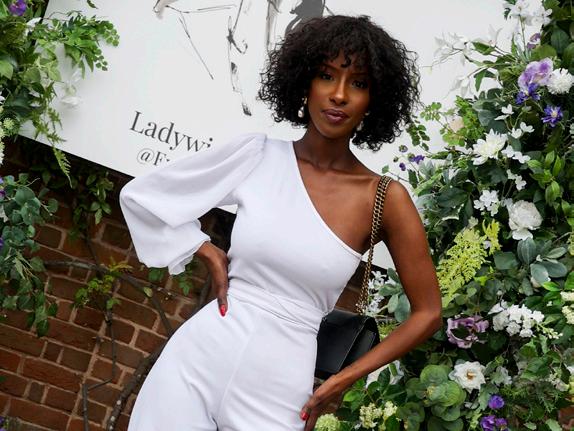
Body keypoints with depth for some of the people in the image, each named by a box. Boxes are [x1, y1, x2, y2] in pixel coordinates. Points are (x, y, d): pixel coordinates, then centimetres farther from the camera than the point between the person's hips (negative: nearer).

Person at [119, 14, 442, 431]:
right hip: (195, 359, 1)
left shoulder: (385, 199, -6)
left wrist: (343, 380, -2)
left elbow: (427, 313, 1)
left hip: (277, 392, -1)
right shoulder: (256, 155, -2)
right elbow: (139, 196, 7)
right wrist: (210, 253, -1)